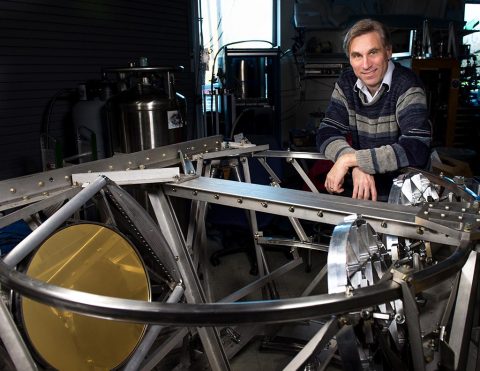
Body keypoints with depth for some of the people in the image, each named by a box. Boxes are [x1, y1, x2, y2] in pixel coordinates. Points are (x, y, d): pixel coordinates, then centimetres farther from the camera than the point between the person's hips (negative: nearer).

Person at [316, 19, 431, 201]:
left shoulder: (407, 85, -14)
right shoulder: (346, 82, 2)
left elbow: (417, 150, -26)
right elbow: (326, 133, -3)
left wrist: (349, 159, -26)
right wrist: (357, 166, -23)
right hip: (358, 190, 5)